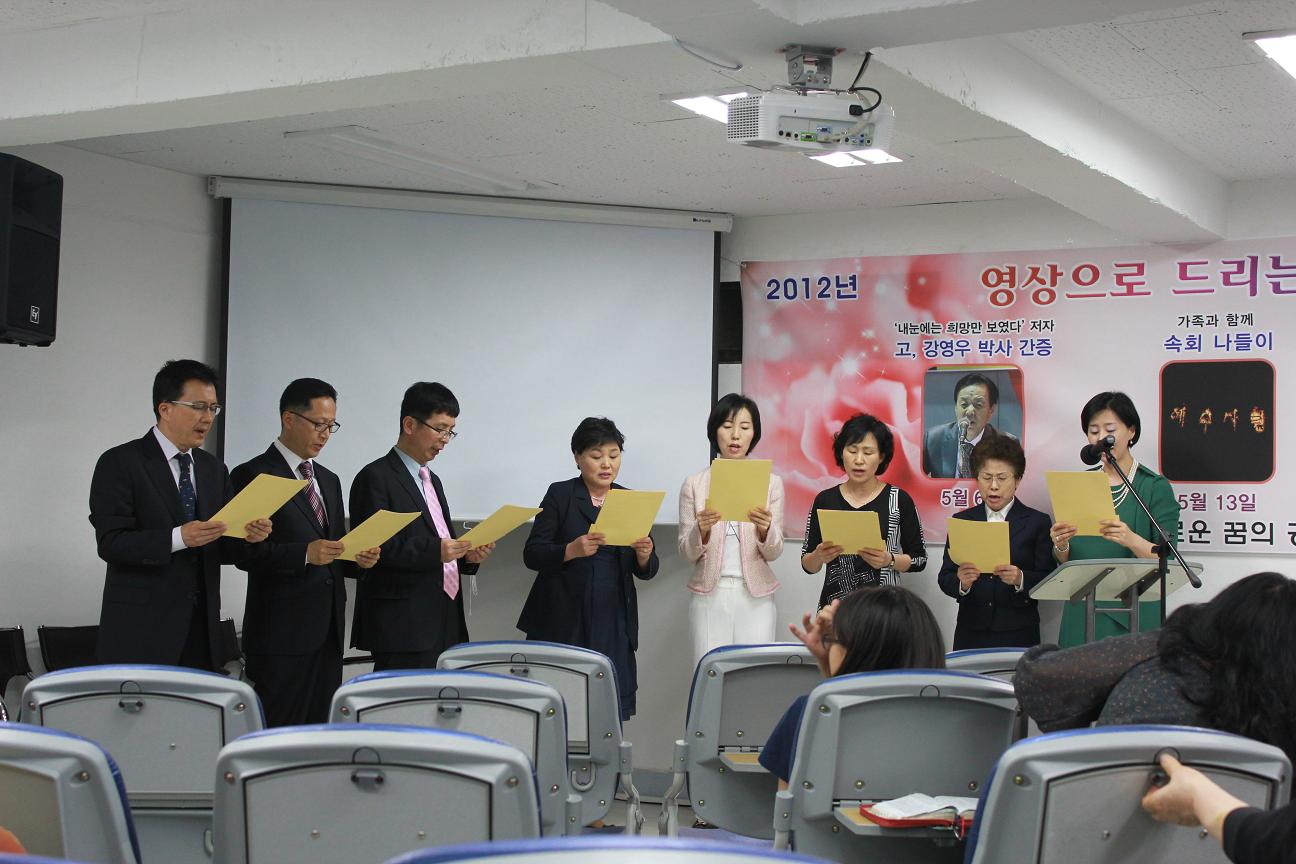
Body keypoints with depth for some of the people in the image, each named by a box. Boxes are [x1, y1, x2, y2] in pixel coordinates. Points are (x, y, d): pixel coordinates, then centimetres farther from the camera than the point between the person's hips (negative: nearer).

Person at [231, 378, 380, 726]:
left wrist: (358, 558, 1)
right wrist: (305, 553, -23)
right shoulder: (252, 475, -5)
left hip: (328, 632, 7)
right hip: (281, 633, -7)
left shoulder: (329, 480, 19)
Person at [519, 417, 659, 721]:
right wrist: (571, 550, -21)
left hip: (613, 623, 3)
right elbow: (532, 554, -4)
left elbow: (646, 571, 12)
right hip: (563, 622, -3)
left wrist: (644, 555, -10)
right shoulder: (560, 495, 3)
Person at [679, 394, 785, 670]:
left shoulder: (771, 483, 4)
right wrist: (701, 530, -19)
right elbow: (687, 553, 1)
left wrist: (765, 530, -20)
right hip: (710, 595, 0)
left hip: (756, 597, 0)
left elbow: (773, 553, 1)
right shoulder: (694, 485, 2)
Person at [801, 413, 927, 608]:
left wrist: (890, 560, -16)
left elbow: (919, 559, 2)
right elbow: (807, 565, 6)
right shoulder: (824, 500, 2)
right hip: (834, 604, 1)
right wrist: (818, 557, -15)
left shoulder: (899, 500, -2)